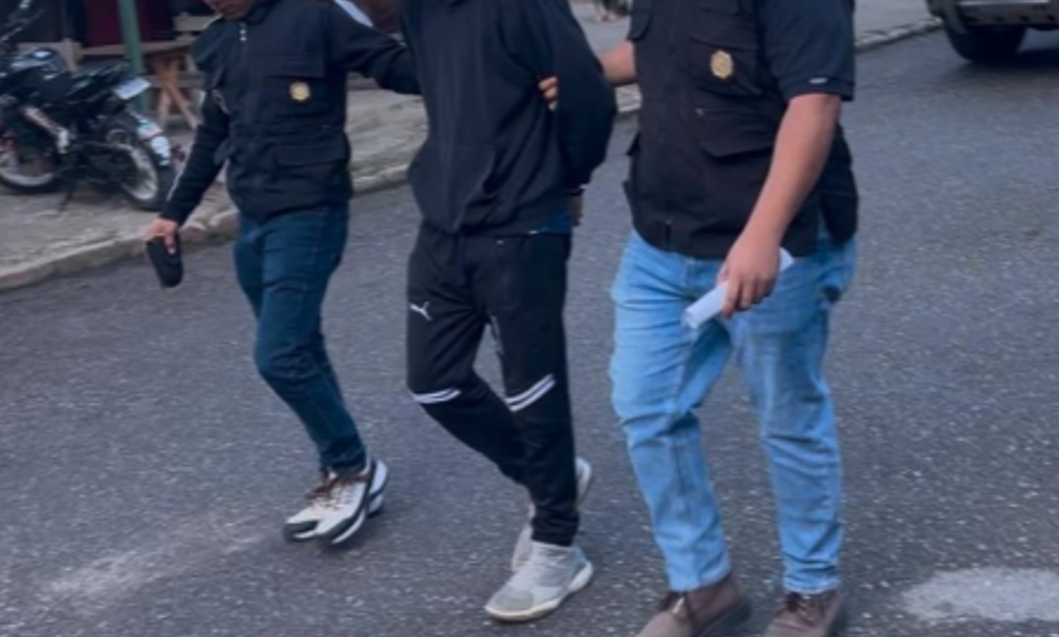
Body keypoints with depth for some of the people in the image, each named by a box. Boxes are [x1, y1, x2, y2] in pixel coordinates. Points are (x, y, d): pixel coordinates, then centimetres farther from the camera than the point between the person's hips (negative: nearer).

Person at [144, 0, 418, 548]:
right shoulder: (219, 44, 13)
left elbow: (395, 65, -14)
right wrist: (175, 211, 25)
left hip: (309, 215, -7)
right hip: (253, 221, 8)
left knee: (279, 356, -12)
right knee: (299, 355, 10)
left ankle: (355, 468, 7)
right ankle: (343, 477, 22)